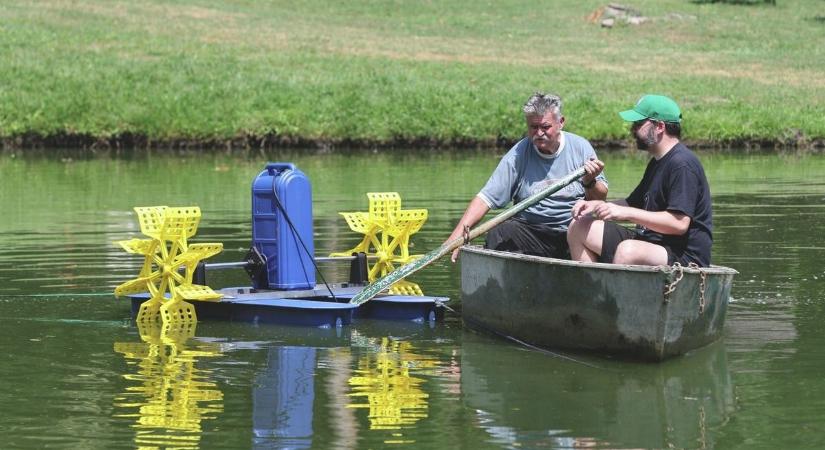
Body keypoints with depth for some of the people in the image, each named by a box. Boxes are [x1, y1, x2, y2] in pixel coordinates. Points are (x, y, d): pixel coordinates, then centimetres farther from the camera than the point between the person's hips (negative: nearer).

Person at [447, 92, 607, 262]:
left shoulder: (580, 147, 2)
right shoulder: (517, 156, -1)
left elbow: (600, 199, 5)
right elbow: (485, 197, -6)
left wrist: (590, 183, -19)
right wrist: (458, 233, -19)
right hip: (531, 233, -2)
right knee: (499, 234, -30)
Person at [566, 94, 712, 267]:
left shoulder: (682, 164, -16)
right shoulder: (657, 162, 17)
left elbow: (679, 223, -24)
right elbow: (632, 204, 24)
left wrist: (625, 212, -22)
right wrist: (596, 205, 5)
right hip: (650, 242, 11)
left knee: (628, 251, -40)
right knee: (579, 228, 9)